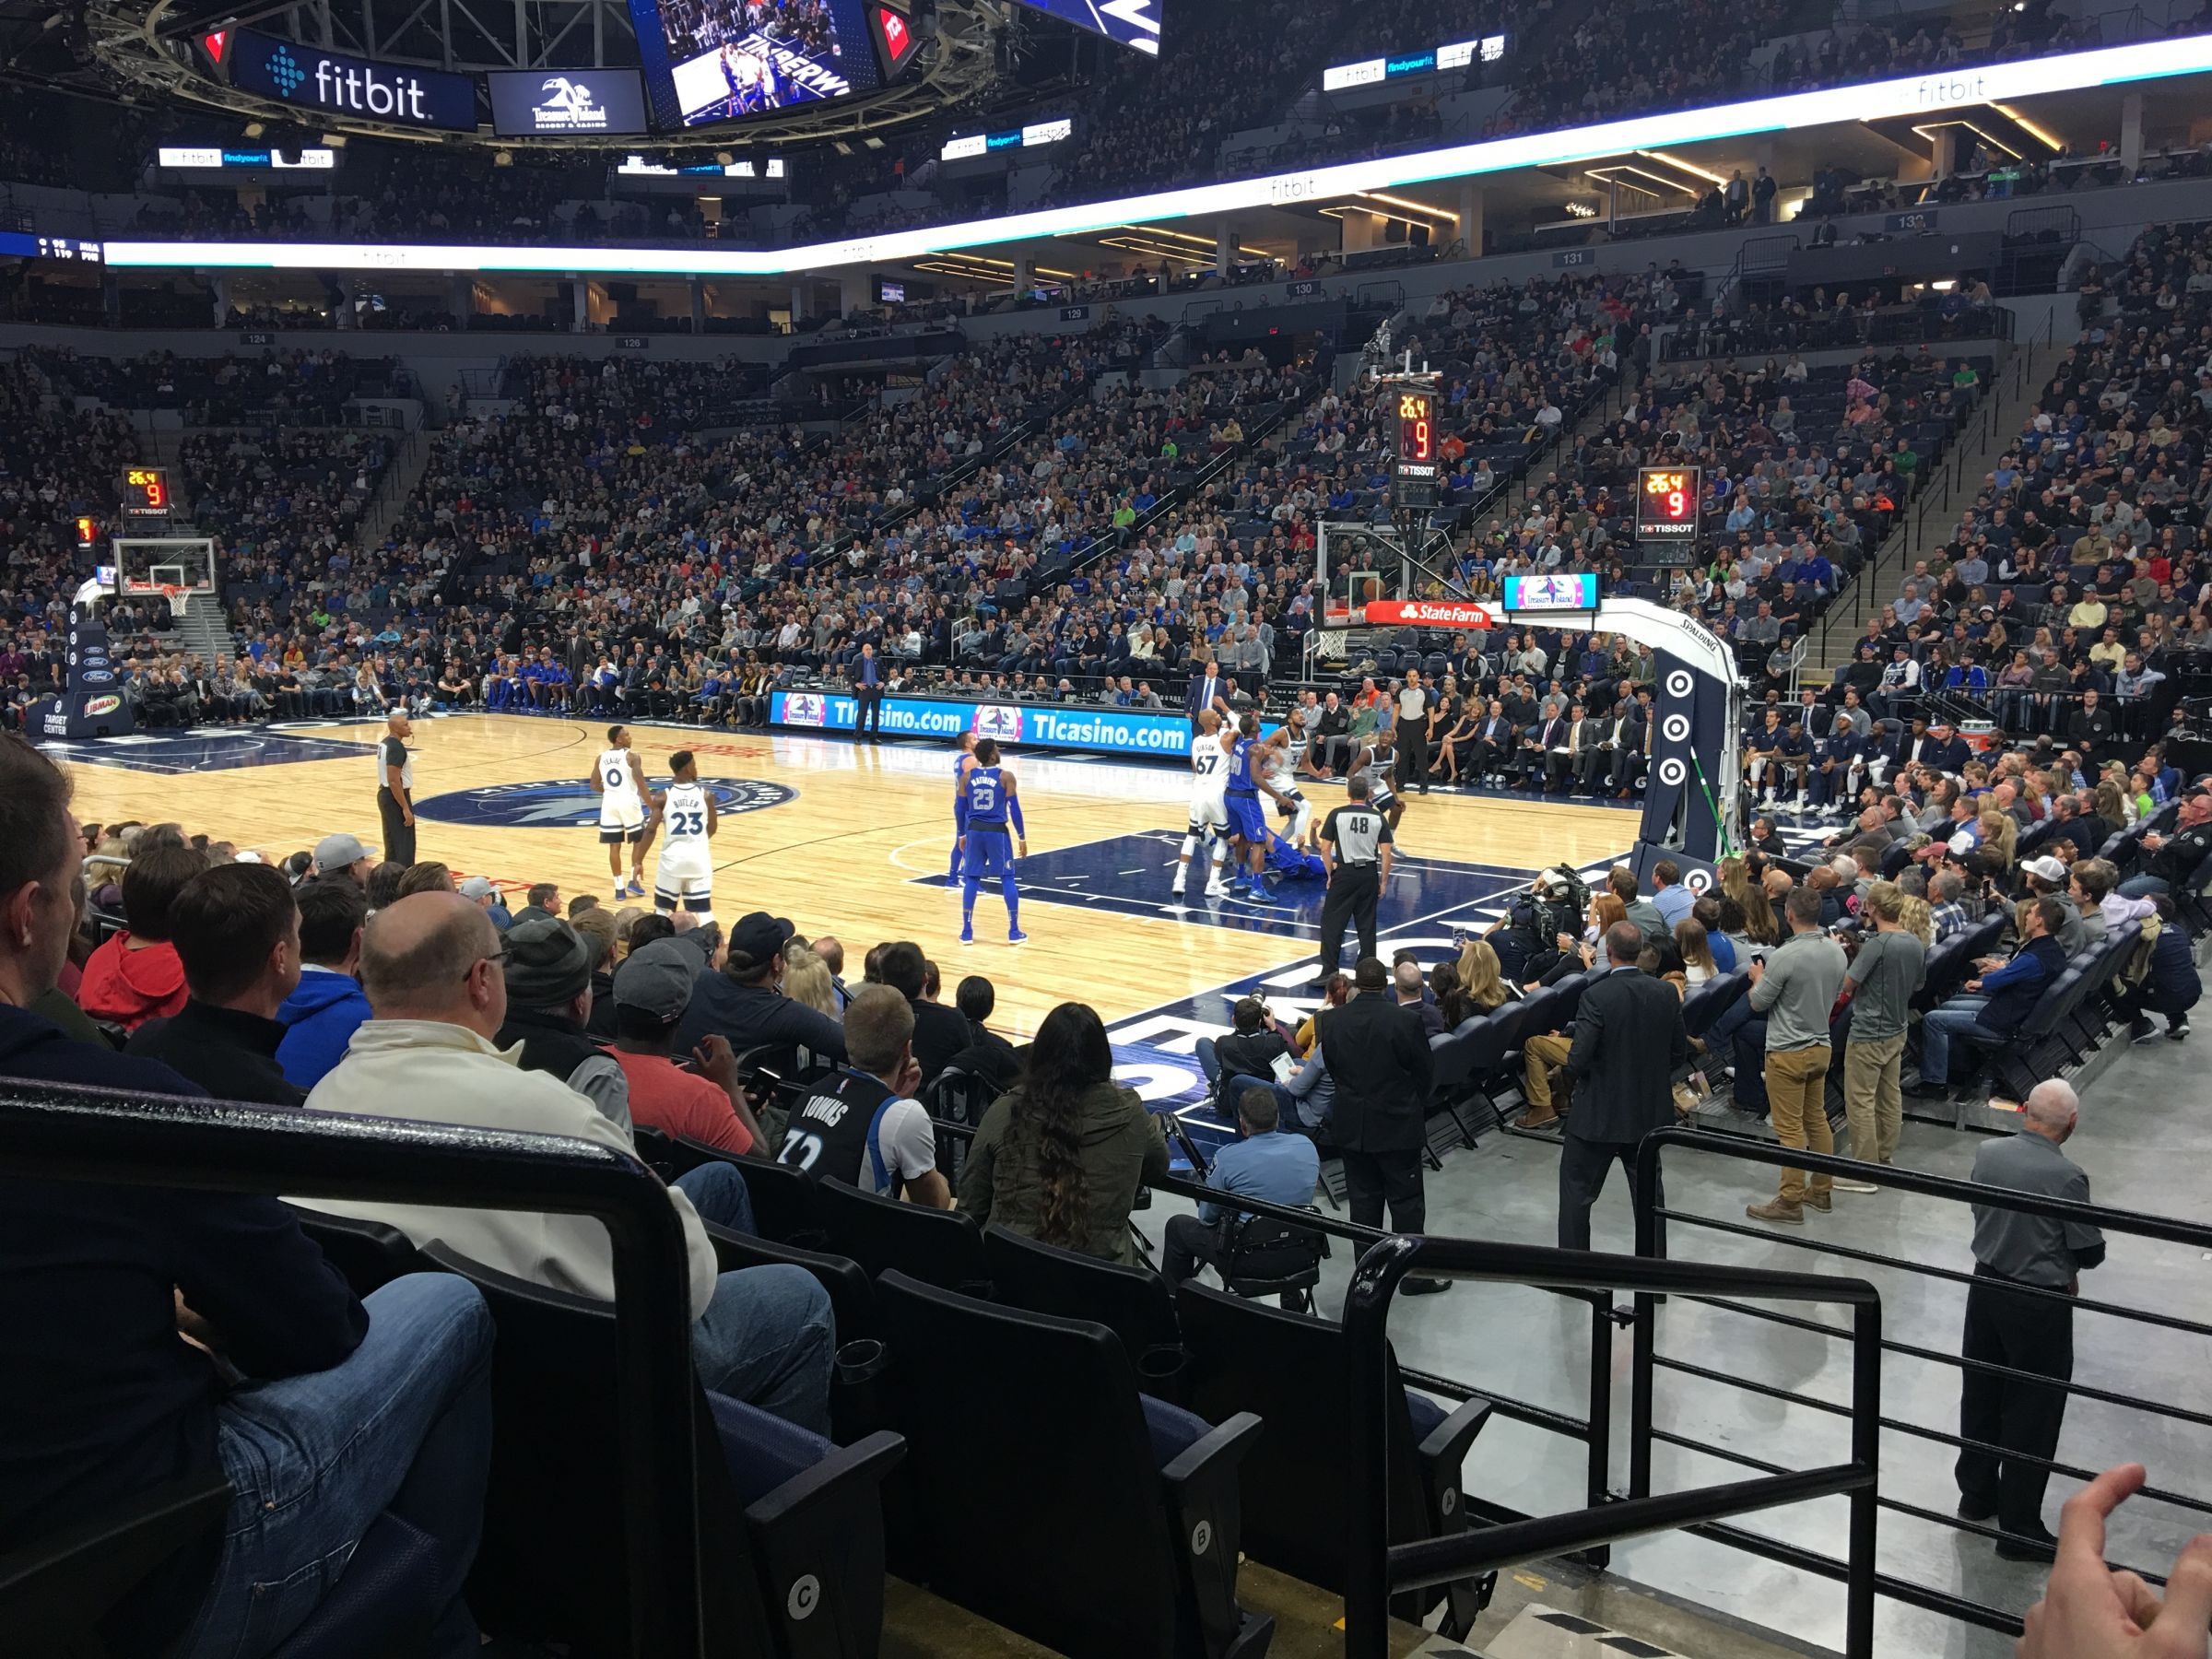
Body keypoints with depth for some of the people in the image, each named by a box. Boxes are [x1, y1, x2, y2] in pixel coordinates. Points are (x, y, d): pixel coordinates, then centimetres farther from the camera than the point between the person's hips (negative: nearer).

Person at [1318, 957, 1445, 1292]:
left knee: (1364, 1201, 13)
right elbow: (1426, 1072, -5)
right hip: (1399, 1124, -3)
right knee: (1407, 1201, 8)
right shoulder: (1406, 1020, -16)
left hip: (1352, 1126, 3)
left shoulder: (1330, 1020, -7)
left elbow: (1330, 1069, 4)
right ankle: (1415, 1274, 15)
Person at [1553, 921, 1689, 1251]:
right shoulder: (1666, 993, -5)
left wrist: (1570, 1077, -1)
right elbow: (1680, 1053, 4)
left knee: (1577, 1189, 9)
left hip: (1600, 1112, -5)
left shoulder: (1596, 996, -21)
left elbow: (1578, 1060, -22)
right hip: (1650, 1110, 5)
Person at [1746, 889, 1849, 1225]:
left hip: (1788, 1052, -7)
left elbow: (1758, 1003, -13)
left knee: (1790, 1129, -1)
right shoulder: (1837, 952, -1)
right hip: (1821, 1046, 7)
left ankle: (1790, 1202, 6)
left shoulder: (1786, 956, -24)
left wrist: (1758, 977, 6)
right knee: (1817, 1119, 18)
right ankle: (1821, 1191, 27)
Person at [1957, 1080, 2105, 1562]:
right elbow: (2091, 1253, -15)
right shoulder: (2066, 1176, -24)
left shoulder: (1987, 1153, -7)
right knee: (2031, 1413, 7)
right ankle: (2019, 1529, 16)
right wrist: (2065, 1265, 8)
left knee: (1980, 1396, 20)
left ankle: (1976, 1493, 37)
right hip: (2039, 1305, -5)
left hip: (1986, 1289, 6)